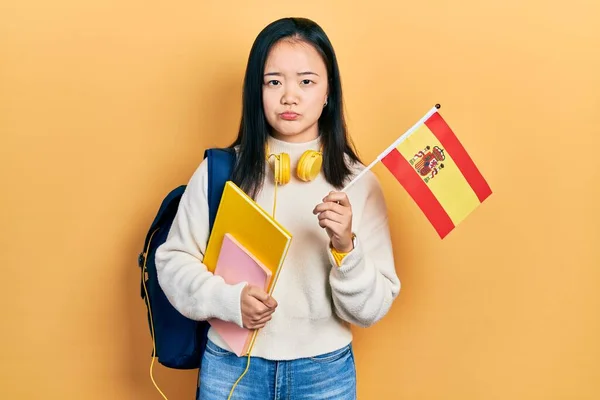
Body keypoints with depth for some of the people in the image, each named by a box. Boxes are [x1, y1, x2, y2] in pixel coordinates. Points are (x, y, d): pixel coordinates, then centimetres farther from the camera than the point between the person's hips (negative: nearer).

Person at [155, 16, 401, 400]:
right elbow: (173, 260, -1)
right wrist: (229, 298, -17)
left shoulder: (358, 182, -7)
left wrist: (345, 247, -24)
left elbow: (372, 309, -7)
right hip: (230, 366, 0)